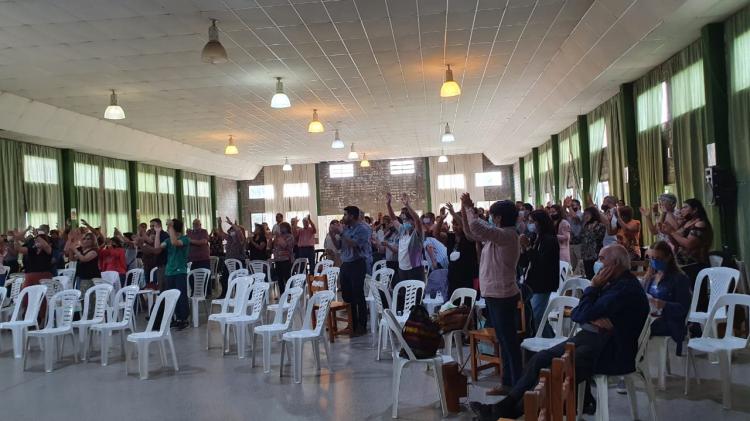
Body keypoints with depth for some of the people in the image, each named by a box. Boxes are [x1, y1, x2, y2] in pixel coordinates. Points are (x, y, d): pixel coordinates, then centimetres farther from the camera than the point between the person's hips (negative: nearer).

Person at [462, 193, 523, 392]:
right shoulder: (496, 234, 13)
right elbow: (472, 232, 21)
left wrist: (469, 207, -13)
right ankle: (508, 383, 24)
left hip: (502, 296, -10)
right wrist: (465, 211, 9)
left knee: (509, 341, -4)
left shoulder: (507, 235, -17)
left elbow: (476, 226, -28)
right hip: (494, 294, 10)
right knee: (504, 341, 15)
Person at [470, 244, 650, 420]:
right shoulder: (613, 284, 16)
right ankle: (505, 406, -4)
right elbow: (575, 314, 9)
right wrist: (593, 318, -13)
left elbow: (583, 314, -22)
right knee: (541, 359, -3)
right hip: (592, 339, 10)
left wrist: (594, 286, -9)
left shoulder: (625, 287, -17)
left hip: (613, 353, -10)